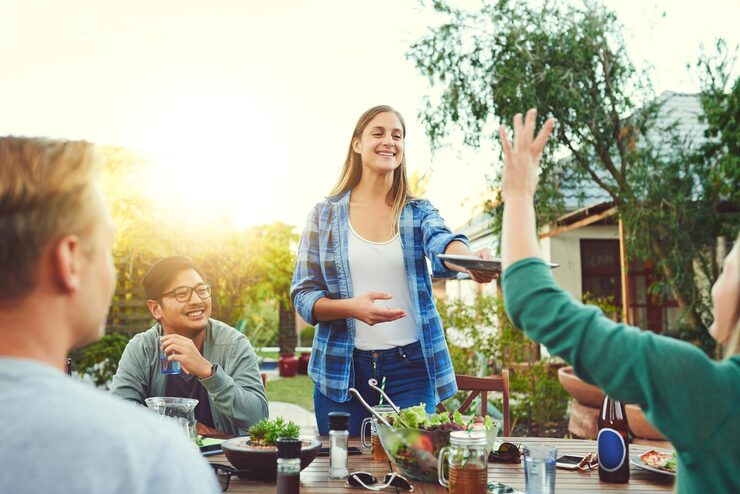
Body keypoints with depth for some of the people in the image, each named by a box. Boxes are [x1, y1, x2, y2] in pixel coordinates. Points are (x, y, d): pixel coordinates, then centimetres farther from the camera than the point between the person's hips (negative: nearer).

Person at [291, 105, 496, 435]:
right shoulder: (325, 214, 2)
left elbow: (442, 246, -19)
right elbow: (302, 294, 0)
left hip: (410, 369, 0)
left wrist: (470, 259, -43)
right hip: (342, 370, 0)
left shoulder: (419, 212, 4)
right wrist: (351, 307, -20)